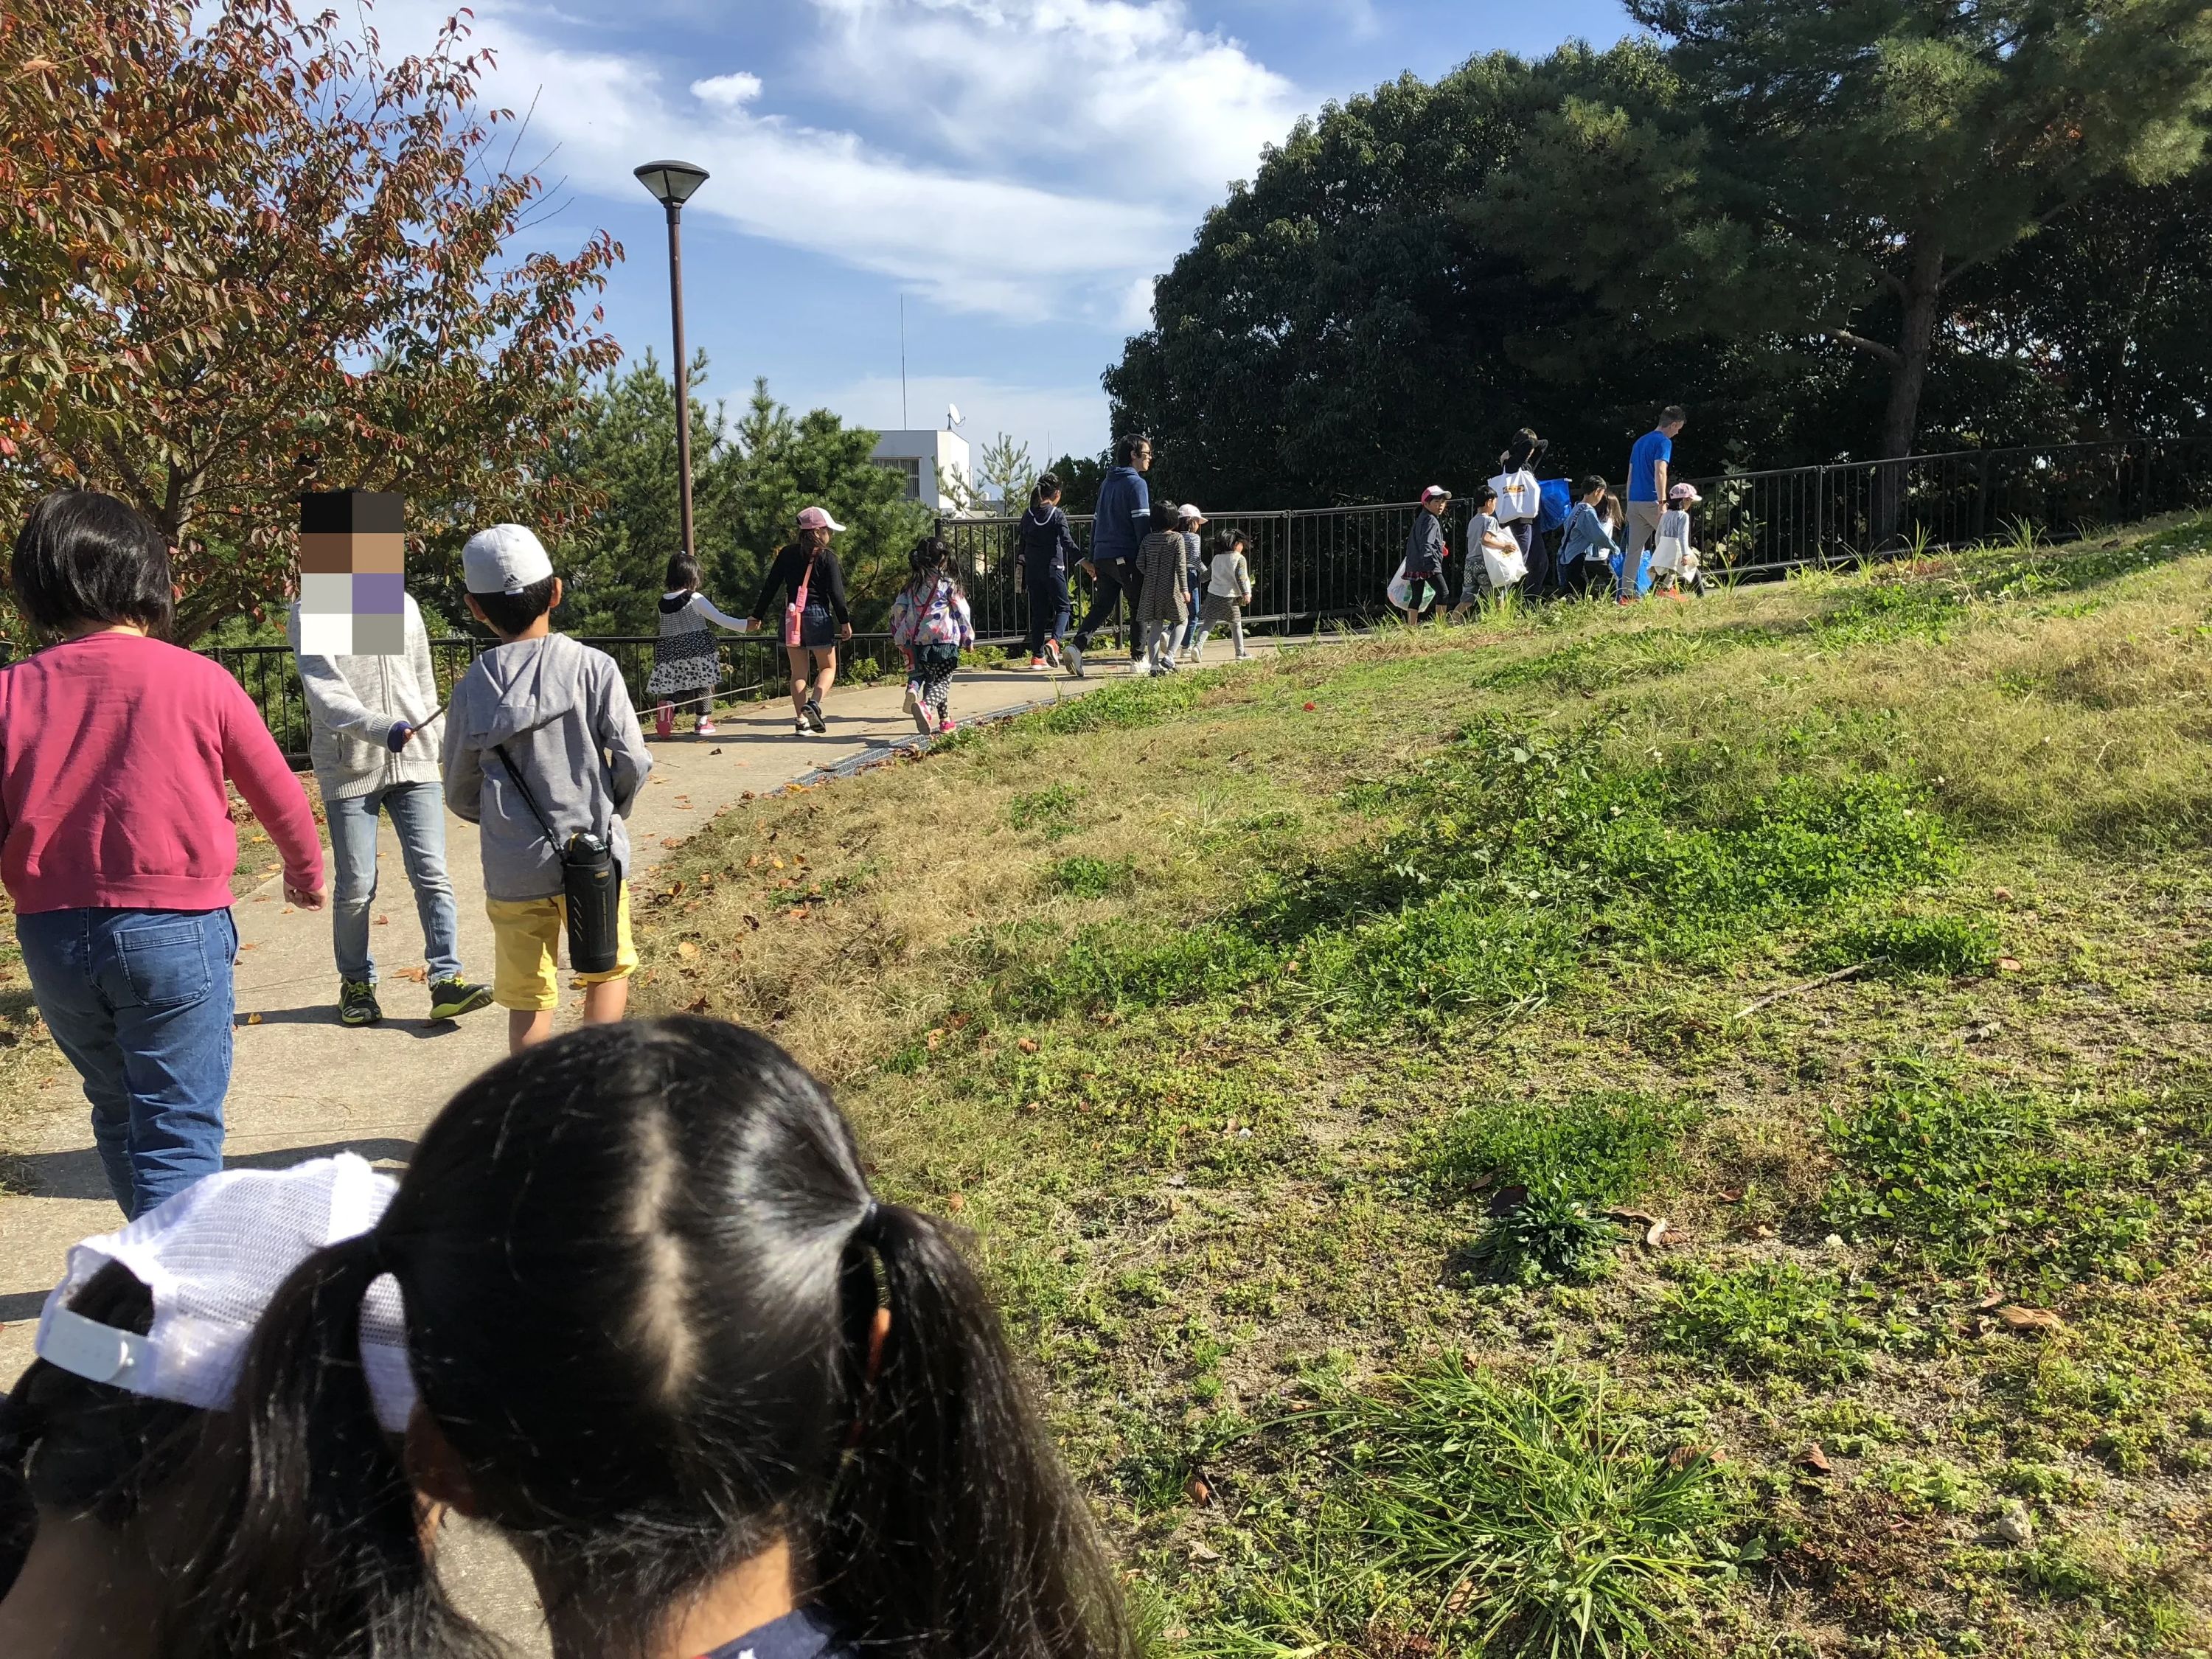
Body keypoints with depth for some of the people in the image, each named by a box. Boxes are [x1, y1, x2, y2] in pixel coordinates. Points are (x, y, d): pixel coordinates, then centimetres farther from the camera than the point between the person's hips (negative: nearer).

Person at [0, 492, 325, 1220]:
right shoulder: (198, 680, -5)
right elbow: (278, 793, 6)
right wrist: (306, 870, 24)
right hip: (175, 929, -4)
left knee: (117, 1114, 23)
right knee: (179, 1135, 2)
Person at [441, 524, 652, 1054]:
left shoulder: (472, 687, -3)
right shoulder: (592, 666, -10)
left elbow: (461, 794, 4)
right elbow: (632, 761, -11)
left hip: (513, 869, 1)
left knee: (527, 998, 12)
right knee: (608, 970, 19)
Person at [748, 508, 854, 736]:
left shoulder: (786, 554, 7)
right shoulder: (826, 557, -5)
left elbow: (770, 586, 8)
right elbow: (836, 593, -8)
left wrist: (757, 616, 14)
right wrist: (845, 621, -1)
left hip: (791, 617, 4)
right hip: (818, 615, -4)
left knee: (798, 671, 9)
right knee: (828, 667, 8)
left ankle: (801, 721, 3)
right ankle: (813, 704, -17)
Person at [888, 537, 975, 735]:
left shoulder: (912, 586, 13)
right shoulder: (948, 584, 0)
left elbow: (898, 609, 12)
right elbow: (961, 611, 2)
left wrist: (900, 639, 20)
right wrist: (968, 637, 13)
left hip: (917, 642, 5)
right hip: (944, 639, -5)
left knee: (931, 679, 23)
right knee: (943, 681, -4)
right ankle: (926, 706, -30)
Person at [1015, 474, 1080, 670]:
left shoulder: (1028, 516, 7)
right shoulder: (1057, 515, -8)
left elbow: (1021, 544, 12)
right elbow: (1067, 542, -16)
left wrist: (1022, 563, 23)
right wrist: (1083, 561, -18)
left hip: (1032, 570, 5)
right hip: (1052, 568, -5)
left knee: (1038, 612, 10)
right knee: (1062, 608, 5)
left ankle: (1037, 656, 8)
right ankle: (1054, 641, -21)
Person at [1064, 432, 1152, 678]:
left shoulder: (1107, 482, 17)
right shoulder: (1136, 483, -8)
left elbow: (1097, 521, 19)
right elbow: (1142, 523, -14)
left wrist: (1092, 558, 22)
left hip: (1102, 557, 7)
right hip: (1127, 557, -7)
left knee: (1100, 607, 7)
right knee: (1139, 608, 6)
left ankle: (1076, 646, -12)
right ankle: (1137, 658, 9)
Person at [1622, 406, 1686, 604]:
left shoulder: (1640, 442, 19)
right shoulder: (1664, 442, -7)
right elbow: (1660, 472, -20)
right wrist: (1662, 502, -25)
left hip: (1634, 502, 7)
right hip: (1651, 502, -7)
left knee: (1634, 550, 5)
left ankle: (1625, 594, 0)